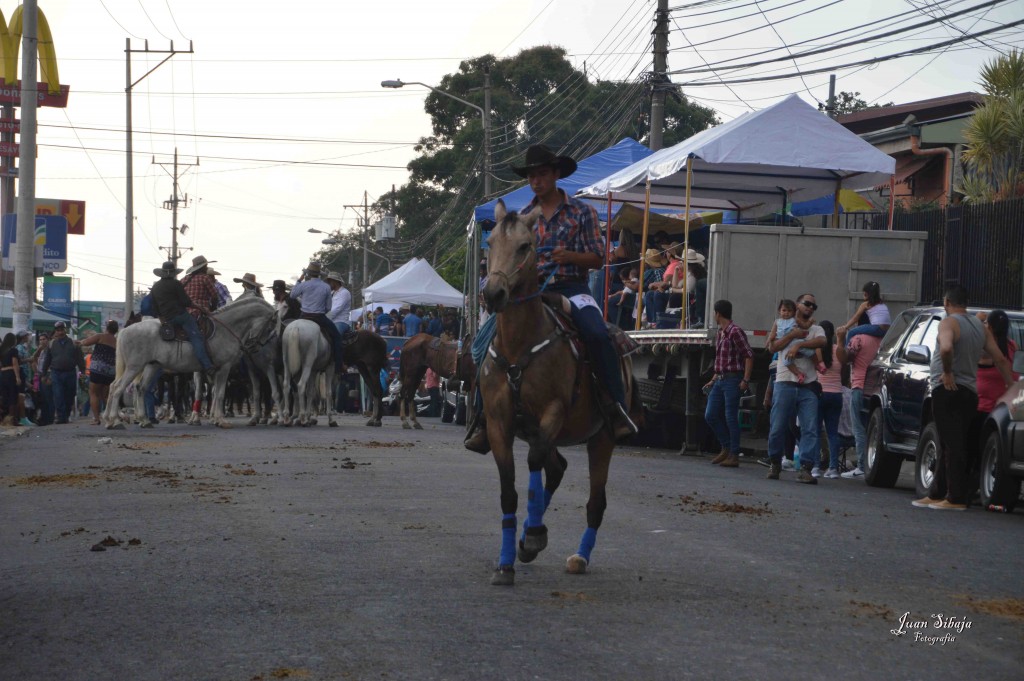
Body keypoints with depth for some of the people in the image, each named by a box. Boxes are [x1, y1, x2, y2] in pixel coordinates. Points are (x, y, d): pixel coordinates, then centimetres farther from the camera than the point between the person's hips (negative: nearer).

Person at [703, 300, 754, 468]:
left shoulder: (735, 332, -12)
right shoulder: (719, 333, 15)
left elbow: (749, 355, -16)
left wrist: (746, 380, -20)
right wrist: (713, 380, 19)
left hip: (733, 380, -9)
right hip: (720, 380, 9)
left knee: (731, 418, -5)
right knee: (710, 415, 7)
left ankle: (734, 455, 2)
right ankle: (726, 448, 19)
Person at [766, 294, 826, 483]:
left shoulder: (816, 329, 16)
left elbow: (821, 342, -8)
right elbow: (773, 347, -2)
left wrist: (799, 345, -17)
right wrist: (793, 335, -8)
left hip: (808, 387, 1)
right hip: (785, 384, -1)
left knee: (810, 428, -10)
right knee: (778, 427, -2)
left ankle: (805, 469, -12)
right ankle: (775, 463, 16)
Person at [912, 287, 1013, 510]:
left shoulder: (949, 323, -10)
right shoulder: (980, 326, 13)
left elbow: (946, 348, -31)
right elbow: (1000, 359, 13)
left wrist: (947, 372, -17)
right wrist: (1011, 385, 20)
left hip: (947, 391, -8)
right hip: (970, 392, 8)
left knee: (952, 445, -8)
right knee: (949, 447, 13)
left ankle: (956, 498, -9)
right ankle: (936, 494, 19)